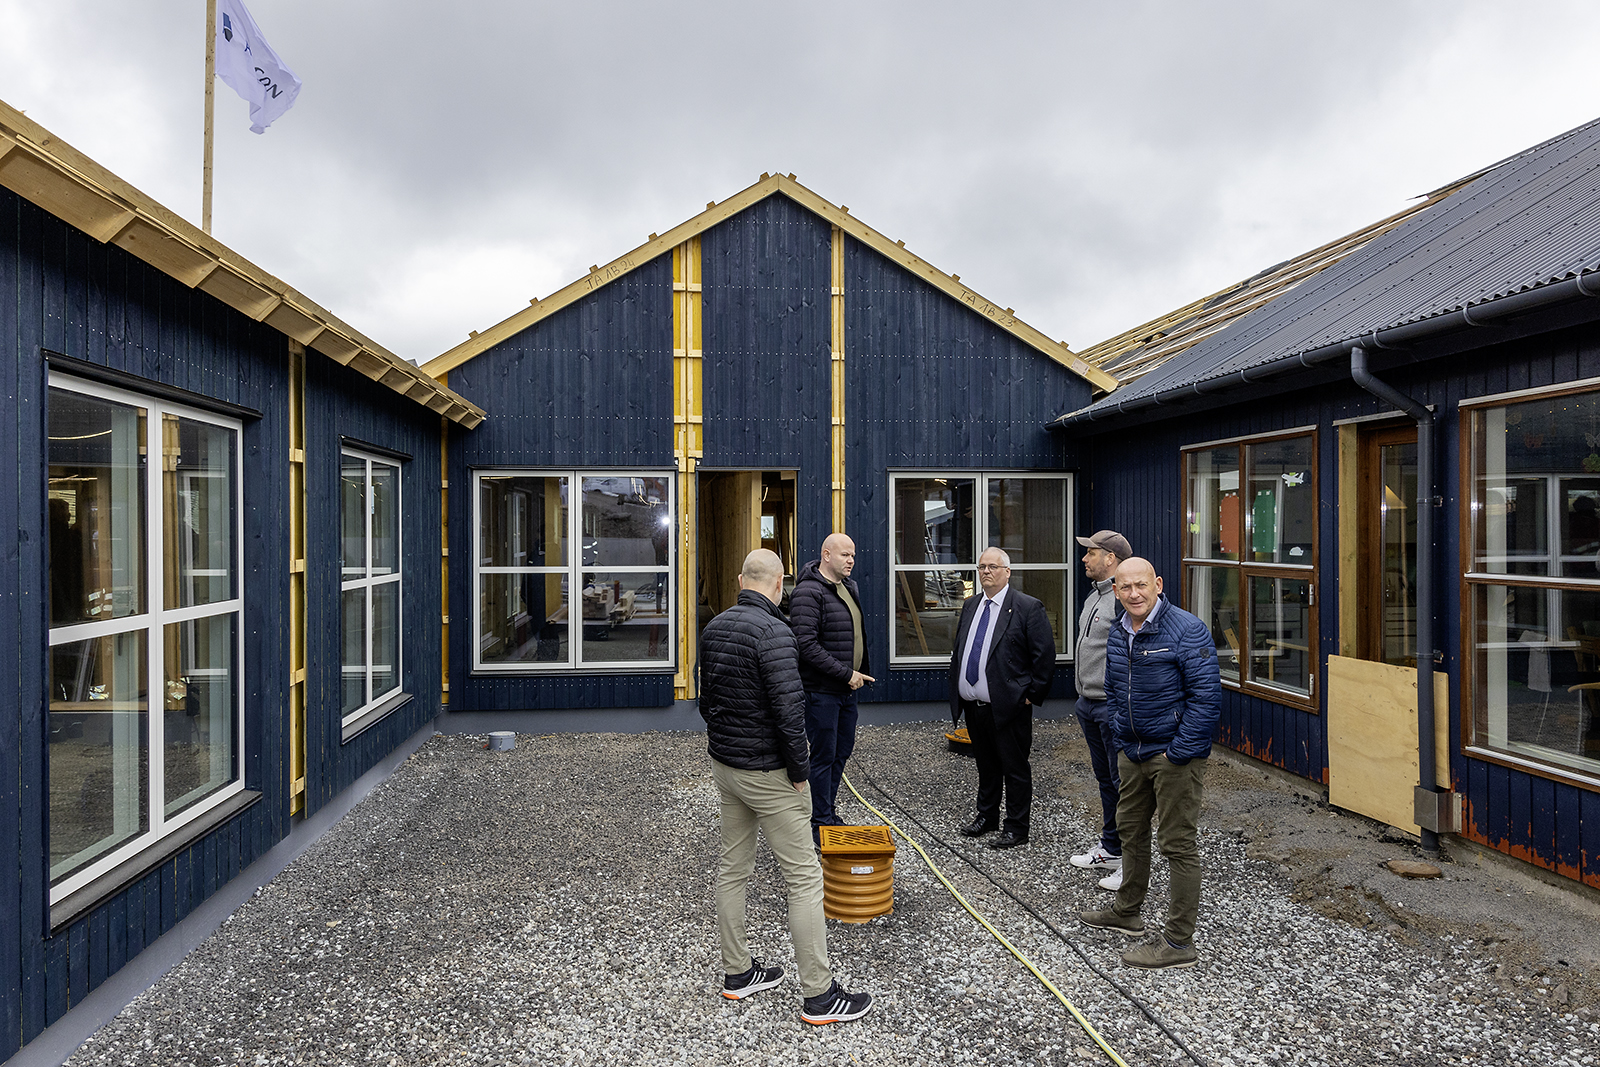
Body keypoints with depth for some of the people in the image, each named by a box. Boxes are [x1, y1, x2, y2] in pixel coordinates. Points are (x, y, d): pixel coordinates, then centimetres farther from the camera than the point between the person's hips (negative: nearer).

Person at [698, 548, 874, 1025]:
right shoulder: (773, 631, -22)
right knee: (804, 878, 1)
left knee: (733, 868, 17)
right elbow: (788, 709, -25)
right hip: (768, 772, -8)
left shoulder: (713, 627, 4)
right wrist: (800, 770, -14)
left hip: (724, 765, 8)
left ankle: (737, 972, 29)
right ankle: (819, 996, 8)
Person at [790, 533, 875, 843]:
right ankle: (820, 824, 13)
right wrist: (846, 673, -21)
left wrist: (857, 674, 16)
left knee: (843, 750, 16)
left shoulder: (850, 588, 12)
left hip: (847, 688, 9)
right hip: (821, 691, -9)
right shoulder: (808, 592, -17)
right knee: (824, 755, 0)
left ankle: (827, 813, 31)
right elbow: (806, 645, -24)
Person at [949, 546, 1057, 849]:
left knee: (1015, 769, 5)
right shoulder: (970, 606, 11)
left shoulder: (1028, 607, -9)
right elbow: (958, 651, 19)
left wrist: (1032, 695, -11)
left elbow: (1045, 656, -10)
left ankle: (1017, 829, 16)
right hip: (973, 706, 6)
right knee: (986, 765, 20)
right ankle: (986, 816, 35)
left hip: (1008, 708, -6)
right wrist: (957, 691, 13)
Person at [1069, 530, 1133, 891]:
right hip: (1089, 703, 10)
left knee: (1124, 783, -1)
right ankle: (1109, 849, 32)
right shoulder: (1094, 597, 14)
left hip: (1115, 707, -10)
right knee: (1105, 779, 19)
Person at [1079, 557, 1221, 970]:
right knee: (1130, 830, 20)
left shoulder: (1187, 630, -17)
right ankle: (1126, 912, 38)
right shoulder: (1117, 637, 7)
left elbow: (1206, 696, -20)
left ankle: (1179, 942, 10)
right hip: (1132, 752, 8)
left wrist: (1179, 751, -20)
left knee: (1177, 844, 0)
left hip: (1175, 755, -8)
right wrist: (1122, 740, 12)